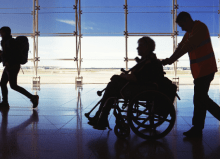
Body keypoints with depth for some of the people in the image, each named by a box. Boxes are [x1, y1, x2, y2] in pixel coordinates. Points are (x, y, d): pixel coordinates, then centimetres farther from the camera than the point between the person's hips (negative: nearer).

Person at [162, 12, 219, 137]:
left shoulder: (200, 28, -13)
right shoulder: (189, 33, 16)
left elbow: (188, 46, -23)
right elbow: (181, 46, 8)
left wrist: (172, 59, -24)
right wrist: (170, 59, -7)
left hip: (205, 69, -10)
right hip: (199, 70, 10)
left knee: (199, 99, -5)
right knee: (202, 98, 13)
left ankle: (197, 129, 3)